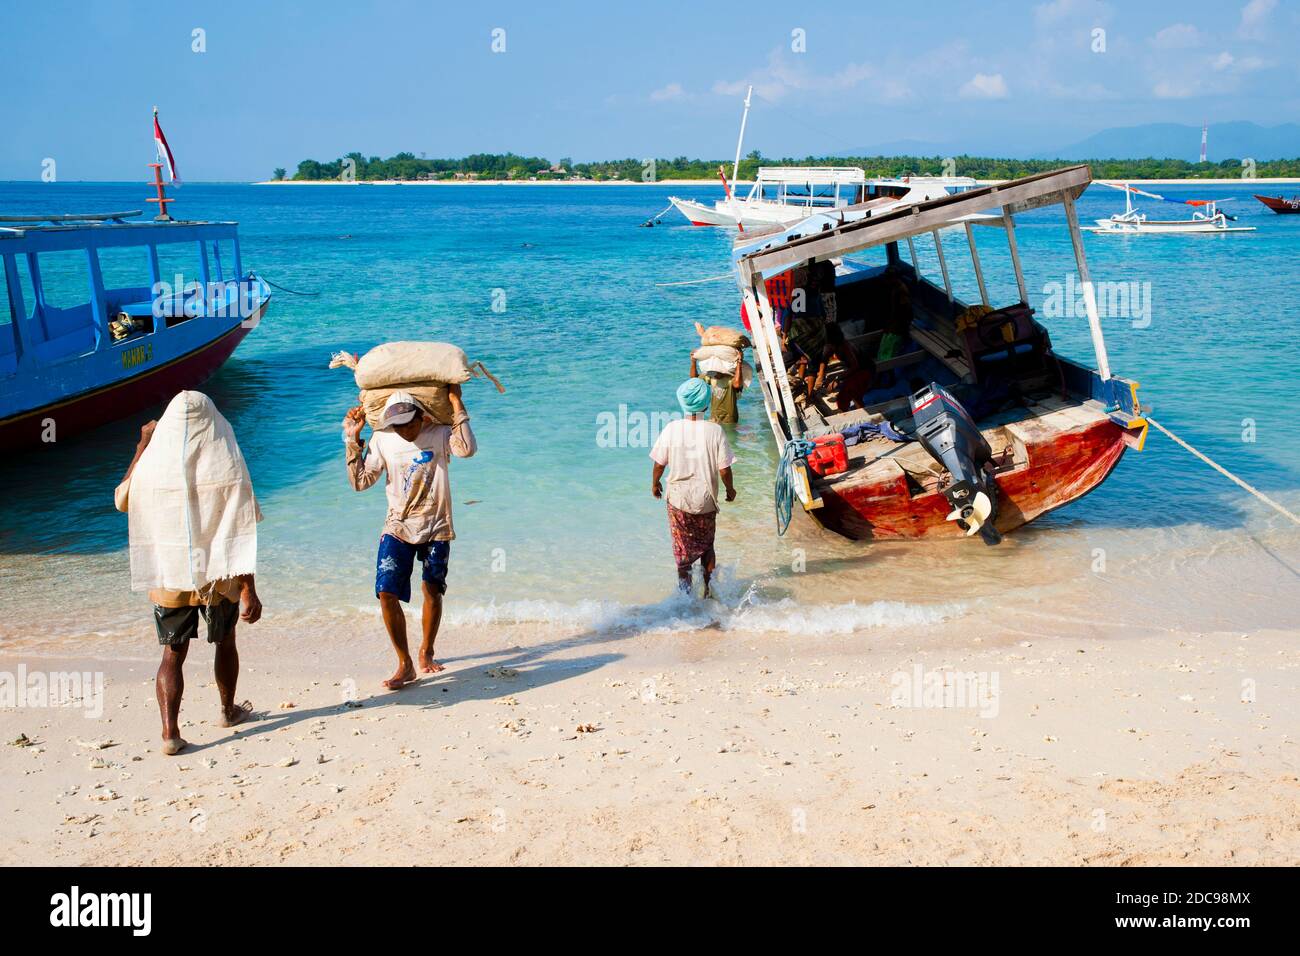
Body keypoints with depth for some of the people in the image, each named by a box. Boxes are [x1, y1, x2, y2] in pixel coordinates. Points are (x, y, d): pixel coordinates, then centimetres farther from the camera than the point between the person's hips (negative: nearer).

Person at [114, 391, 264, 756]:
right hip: (218, 576, 0)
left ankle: (170, 732, -3)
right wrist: (250, 590, -10)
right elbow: (240, 534, -13)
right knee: (225, 642, 21)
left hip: (169, 578, 1)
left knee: (172, 653, 9)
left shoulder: (151, 465, -8)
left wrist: (142, 446, 20)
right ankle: (229, 710, 39)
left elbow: (122, 500, 15)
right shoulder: (227, 465, -13)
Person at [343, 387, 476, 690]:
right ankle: (405, 664, -1)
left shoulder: (439, 434, -6)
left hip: (435, 529, -1)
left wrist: (456, 403, -23)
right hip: (397, 528, 1)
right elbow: (360, 481, 2)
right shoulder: (382, 440, 0)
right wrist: (353, 440, -5)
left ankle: (426, 652, 30)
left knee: (432, 592, 8)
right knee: (386, 593, -11)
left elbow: (467, 449, -27)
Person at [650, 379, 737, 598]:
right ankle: (709, 585, 15)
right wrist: (730, 489, 8)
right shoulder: (715, 430, -13)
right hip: (706, 499, 0)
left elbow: (659, 463, -3)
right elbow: (724, 469, -10)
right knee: (706, 544, 19)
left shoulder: (671, 429, -10)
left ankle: (684, 577, 5)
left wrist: (655, 483, 17)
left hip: (678, 497, 0)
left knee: (681, 544, 15)